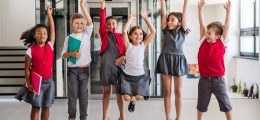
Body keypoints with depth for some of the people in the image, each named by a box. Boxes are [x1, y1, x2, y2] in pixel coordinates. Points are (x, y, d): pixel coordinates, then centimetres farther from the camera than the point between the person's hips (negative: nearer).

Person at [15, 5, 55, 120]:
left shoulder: (50, 46, 0)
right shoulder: (31, 50, -7)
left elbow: (52, 29, -4)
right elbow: (27, 68, -4)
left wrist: (49, 14, -7)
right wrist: (28, 83, -10)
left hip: (48, 81, 3)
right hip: (36, 82, -3)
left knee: (46, 107, 10)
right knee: (35, 107, 3)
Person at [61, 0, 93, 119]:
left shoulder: (86, 34, 0)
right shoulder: (68, 38, 0)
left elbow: (90, 22, -17)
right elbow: (63, 54, 1)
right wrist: (71, 54, -21)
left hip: (85, 69, 0)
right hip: (72, 69, 0)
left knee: (83, 94, 9)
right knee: (72, 94, 5)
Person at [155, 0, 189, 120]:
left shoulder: (182, 31, 4)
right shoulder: (166, 31, 6)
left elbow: (184, 14, -2)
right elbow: (163, 14, 2)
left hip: (178, 60, -1)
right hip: (166, 60, 1)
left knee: (178, 91, 5)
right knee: (167, 91, 4)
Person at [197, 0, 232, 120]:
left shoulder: (222, 43, -4)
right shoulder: (203, 42, 1)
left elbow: (226, 27, -8)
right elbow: (201, 25, -1)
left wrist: (228, 11, -13)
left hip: (218, 79, -2)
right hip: (204, 79, 2)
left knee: (225, 102, 8)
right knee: (201, 103, 13)